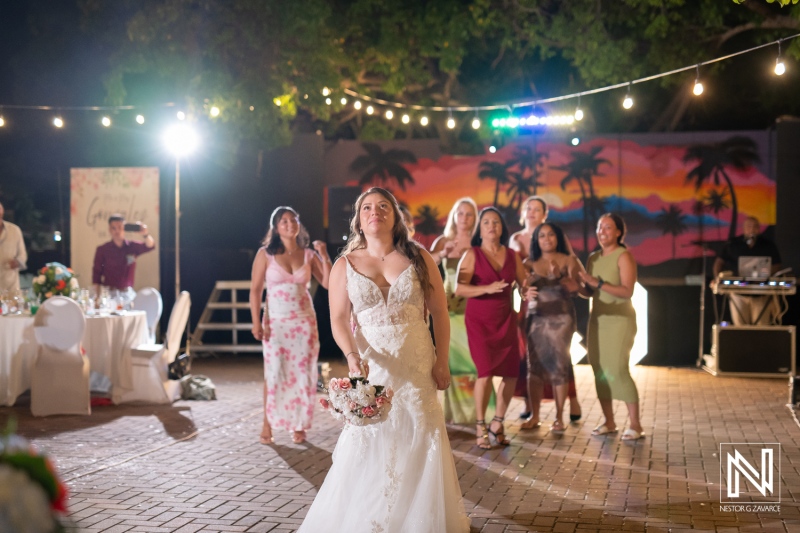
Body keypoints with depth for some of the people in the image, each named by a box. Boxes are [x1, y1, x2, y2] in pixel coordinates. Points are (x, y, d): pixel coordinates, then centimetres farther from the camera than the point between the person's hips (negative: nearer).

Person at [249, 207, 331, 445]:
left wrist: (324, 256, -11)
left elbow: (329, 283, -2)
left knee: (302, 373, 3)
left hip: (304, 321, 2)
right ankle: (267, 426, 7)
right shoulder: (265, 254, -2)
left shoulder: (309, 255, 5)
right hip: (276, 321, -2)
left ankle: (299, 426, 12)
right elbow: (255, 290, -3)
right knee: (274, 374, -3)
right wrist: (257, 323, -9)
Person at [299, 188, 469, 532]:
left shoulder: (419, 258, 4)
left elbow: (440, 313, 4)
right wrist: (352, 356, -21)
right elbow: (339, 319, -3)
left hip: (417, 370, 1)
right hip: (371, 368, -1)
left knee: (419, 444, 4)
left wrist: (442, 362, -2)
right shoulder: (344, 266, 3)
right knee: (366, 448, -4)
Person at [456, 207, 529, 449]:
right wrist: (487, 288, -28)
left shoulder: (512, 256, 8)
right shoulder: (472, 254, -4)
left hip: (505, 319, 4)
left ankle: (497, 424, 17)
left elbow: (525, 284, 9)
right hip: (479, 320, -4)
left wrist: (529, 289, -14)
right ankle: (480, 428, 0)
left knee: (512, 373, -2)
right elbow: (459, 288, -14)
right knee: (486, 371, -14)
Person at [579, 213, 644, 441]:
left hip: (620, 319, -6)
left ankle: (635, 425, -6)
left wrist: (599, 284, -24)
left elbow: (627, 291, -16)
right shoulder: (593, 258, 13)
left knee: (618, 370, -12)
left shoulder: (624, 256, -7)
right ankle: (609, 422, 13)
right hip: (597, 319, 7)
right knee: (599, 370, 4)